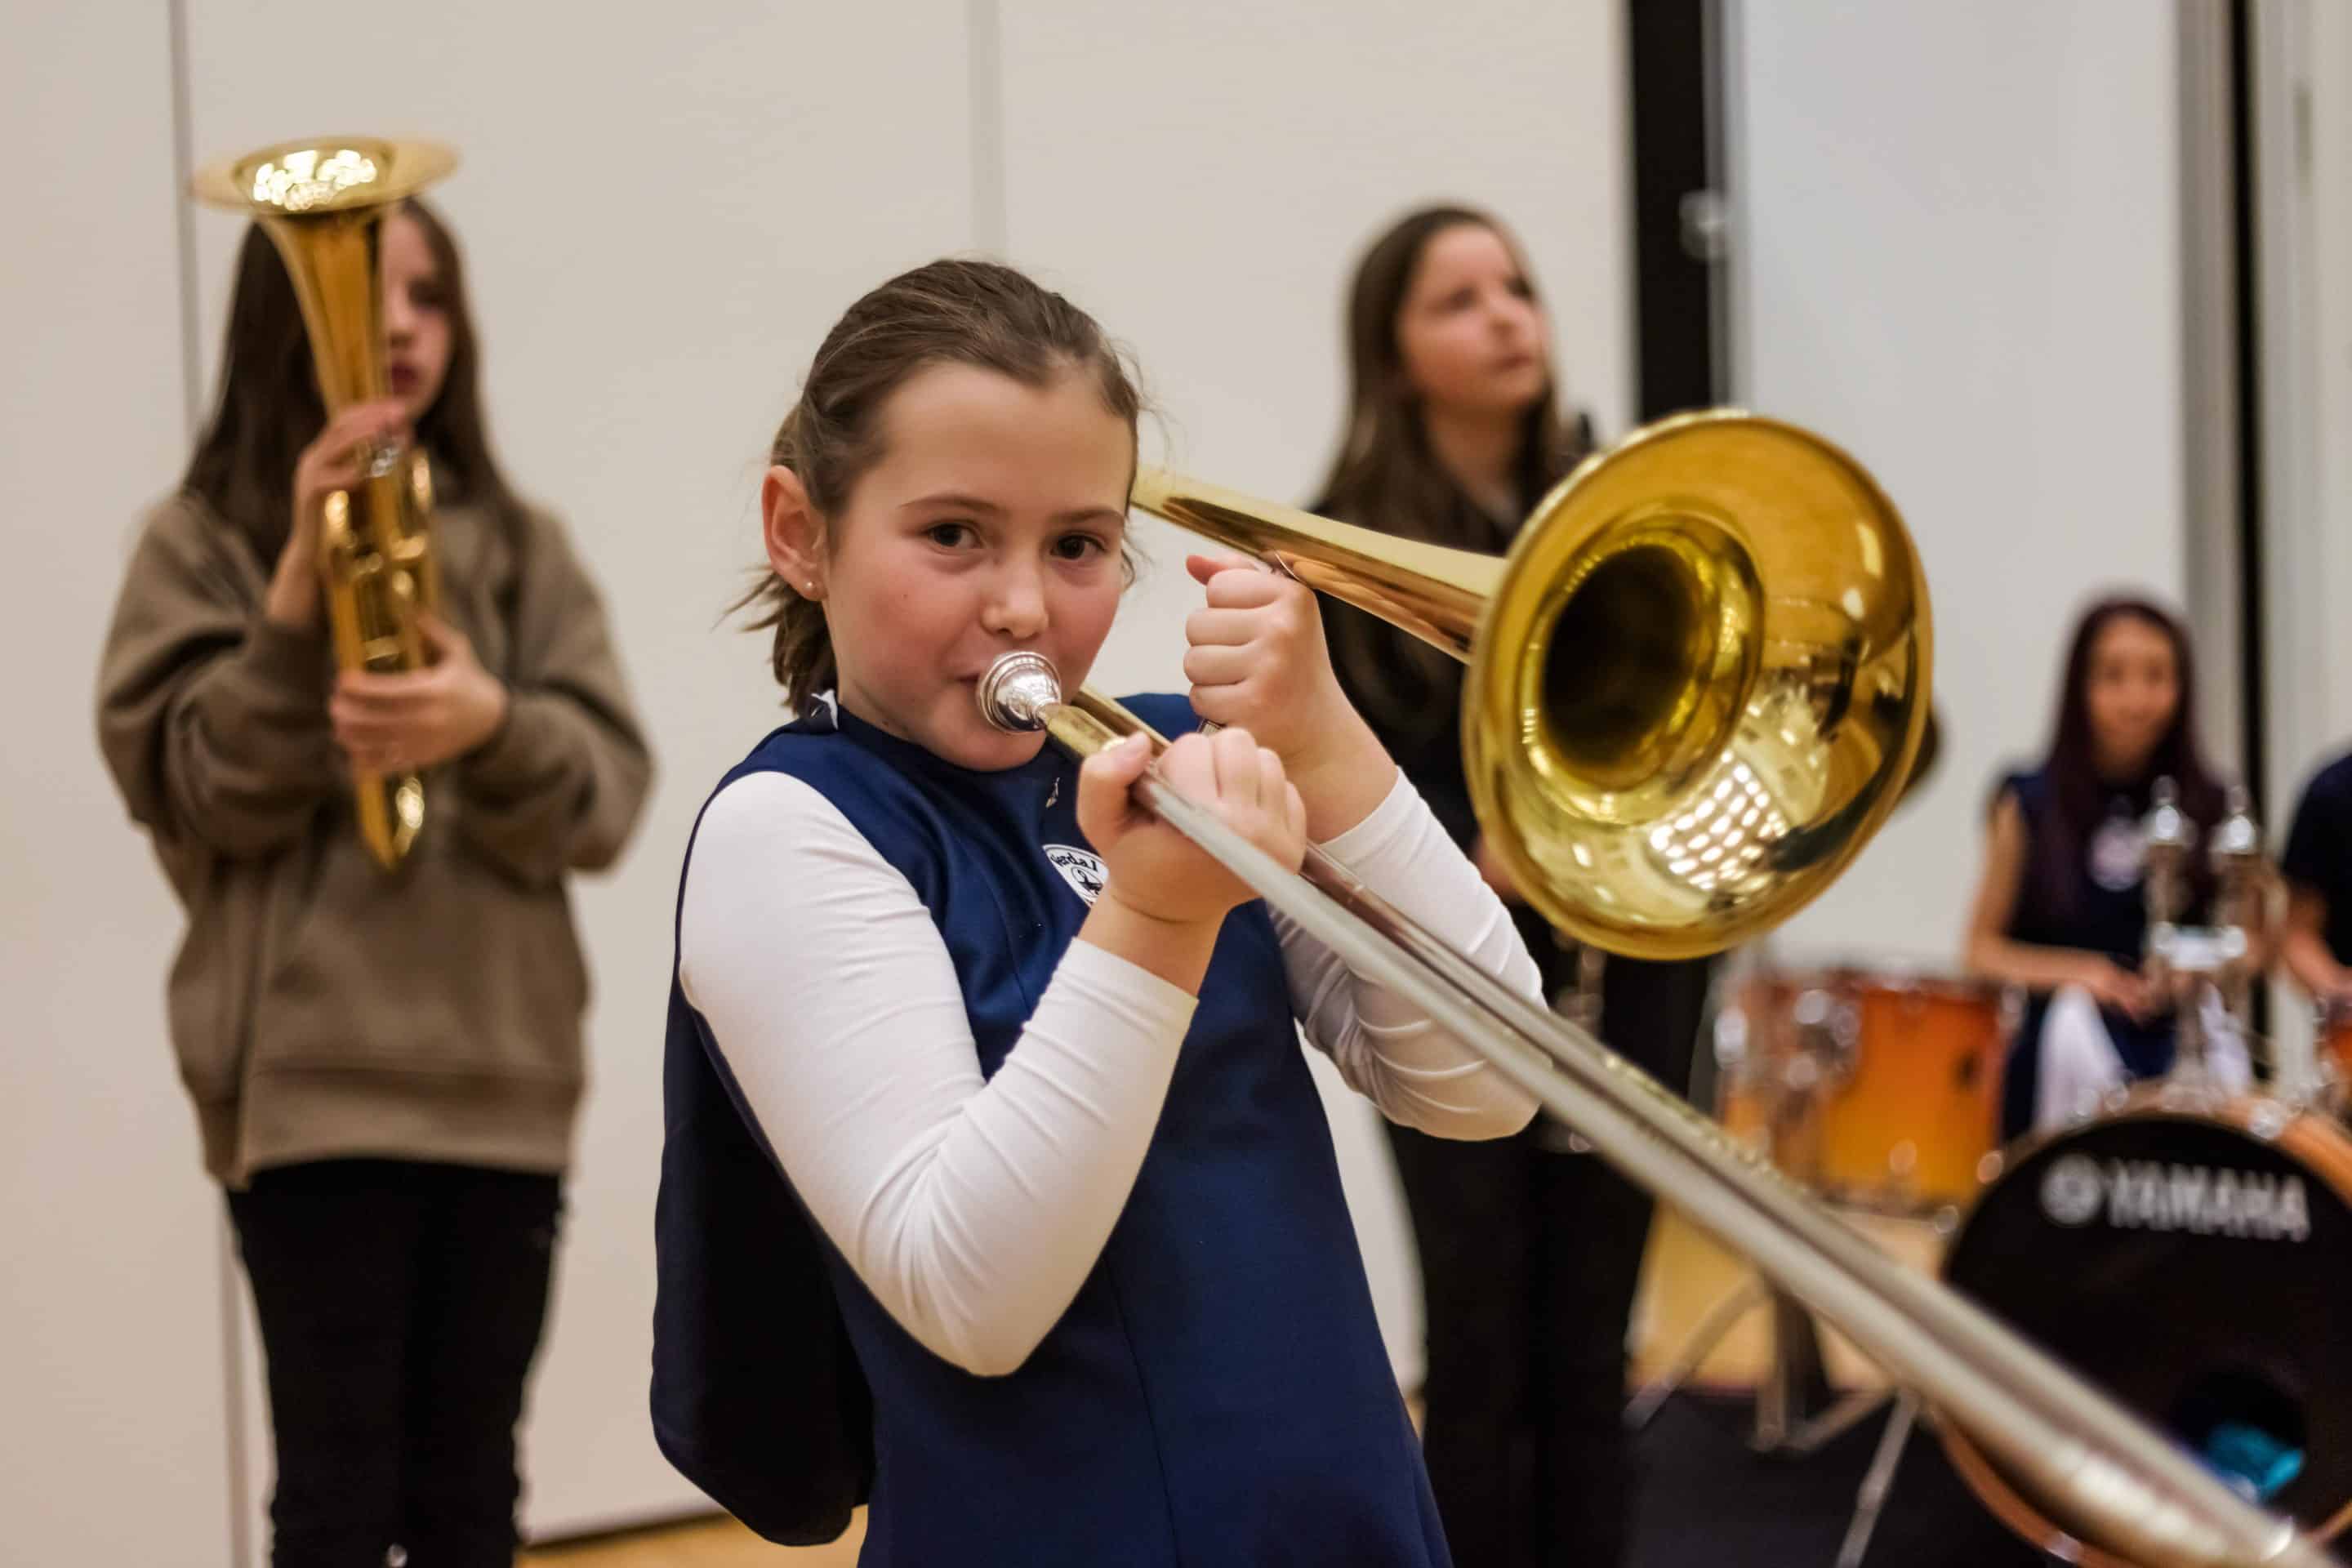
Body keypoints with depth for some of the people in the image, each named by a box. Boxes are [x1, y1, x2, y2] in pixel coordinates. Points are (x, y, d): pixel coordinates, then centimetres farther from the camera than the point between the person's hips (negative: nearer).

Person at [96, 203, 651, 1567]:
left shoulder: (522, 545, 9)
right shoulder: (204, 543, 2)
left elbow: (609, 793, 1)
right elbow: (204, 796, -7)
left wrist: (491, 726, -20)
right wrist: (304, 587, -17)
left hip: (506, 1074, 3)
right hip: (310, 1082, -3)